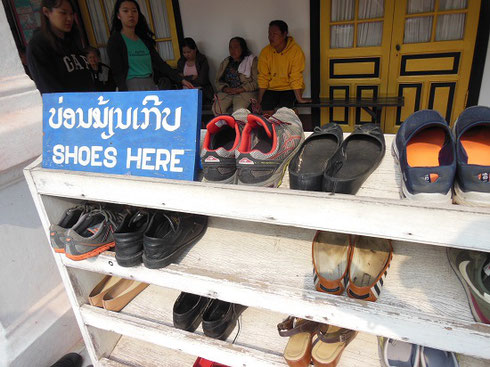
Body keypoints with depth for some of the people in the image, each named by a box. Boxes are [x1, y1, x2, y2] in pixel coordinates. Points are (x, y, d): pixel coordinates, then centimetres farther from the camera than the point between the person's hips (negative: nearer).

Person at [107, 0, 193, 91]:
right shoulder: (114, 40, 0)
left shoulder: (145, 39, 15)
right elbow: (117, 72, -8)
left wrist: (181, 80, 4)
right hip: (131, 87, -5)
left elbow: (159, 62, 12)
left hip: (151, 85, 5)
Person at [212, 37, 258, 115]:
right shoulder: (225, 62, 23)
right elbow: (218, 80, 18)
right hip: (226, 92, 4)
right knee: (216, 109, -27)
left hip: (245, 92, -3)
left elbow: (256, 82, -2)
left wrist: (239, 90, -13)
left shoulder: (252, 61, 9)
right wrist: (225, 88, -5)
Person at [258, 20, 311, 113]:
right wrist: (259, 99, -10)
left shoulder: (296, 51, -12)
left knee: (285, 107, -28)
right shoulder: (265, 52, -3)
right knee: (266, 107, -23)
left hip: (289, 88, -2)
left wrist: (299, 98, -18)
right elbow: (263, 77, -3)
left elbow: (296, 78, -14)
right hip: (271, 88, 2)